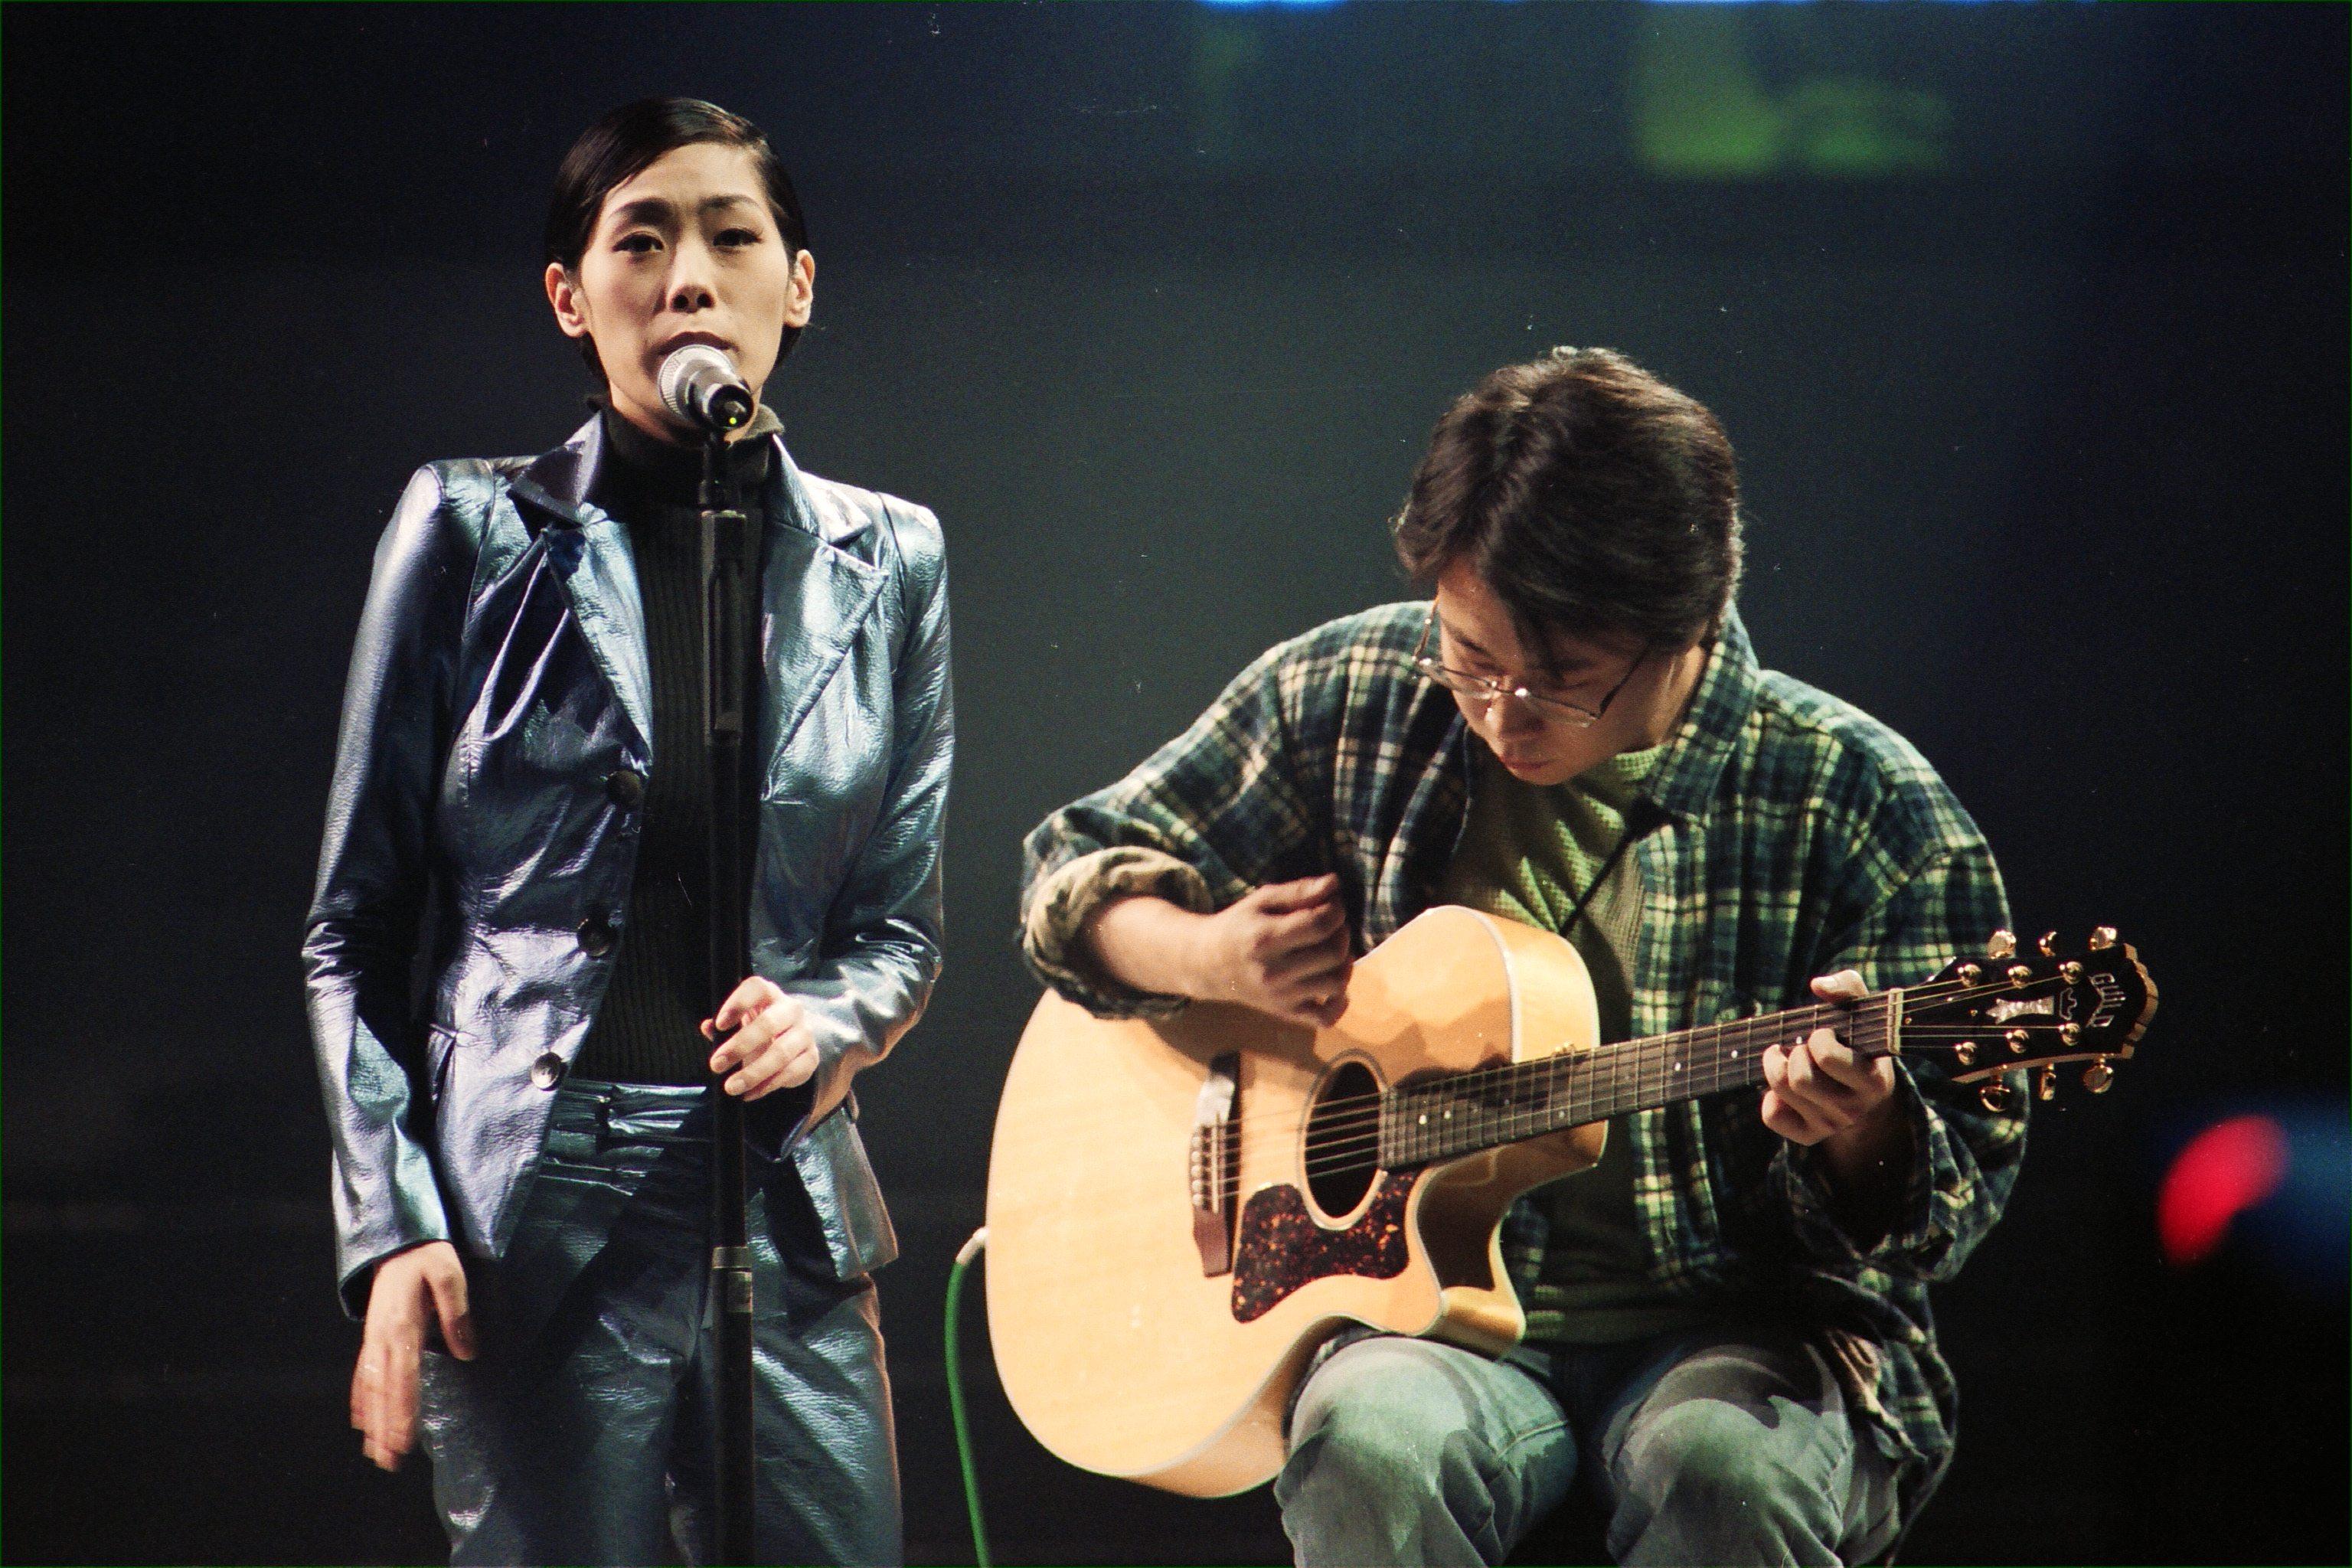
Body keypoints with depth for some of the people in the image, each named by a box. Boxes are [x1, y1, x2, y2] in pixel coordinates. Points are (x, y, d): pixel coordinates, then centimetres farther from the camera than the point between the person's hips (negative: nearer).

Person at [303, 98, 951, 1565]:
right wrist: (389, 1227, -6)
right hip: (532, 1215, -3)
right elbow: (357, 925, 4)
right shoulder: (475, 533, 2)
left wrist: (825, 1024, -8)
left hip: (787, 1209, 3)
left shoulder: (887, 561, 10)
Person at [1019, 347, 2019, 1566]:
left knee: (1721, 1465, -38)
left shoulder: (1855, 803, -4)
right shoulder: (1349, 701, 5)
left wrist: (1863, 1137, -26)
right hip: (1424, 1310, 2)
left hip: (1736, 1327, -2)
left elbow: (1957, 1188, -2)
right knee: (1375, 1444, -34)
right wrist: (1206, 957, -5)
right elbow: (1075, 874, 18)